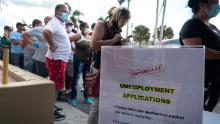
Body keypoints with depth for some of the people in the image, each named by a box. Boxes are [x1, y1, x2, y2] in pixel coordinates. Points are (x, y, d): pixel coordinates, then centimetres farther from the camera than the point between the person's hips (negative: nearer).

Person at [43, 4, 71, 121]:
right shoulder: (54, 23, -16)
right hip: (56, 59, -10)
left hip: (60, 59, 10)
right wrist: (52, 45, -27)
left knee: (55, 85, 19)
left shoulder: (61, 24, 14)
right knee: (55, 86, -2)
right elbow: (46, 32, -38)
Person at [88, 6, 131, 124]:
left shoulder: (116, 29, 15)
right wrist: (114, 40, -15)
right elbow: (94, 45, -21)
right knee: (98, 103, -5)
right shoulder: (101, 24, -6)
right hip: (101, 69, -8)